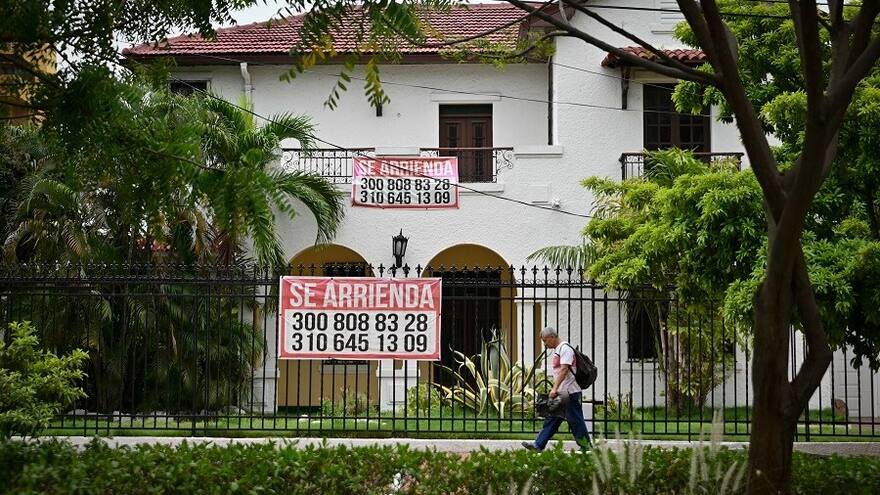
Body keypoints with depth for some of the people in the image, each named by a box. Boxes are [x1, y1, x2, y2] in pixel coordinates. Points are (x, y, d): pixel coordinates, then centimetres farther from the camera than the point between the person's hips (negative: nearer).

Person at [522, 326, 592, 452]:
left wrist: (555, 388, -27)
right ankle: (538, 445, 5)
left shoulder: (565, 348, -13)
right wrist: (554, 389, 18)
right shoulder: (556, 350, 18)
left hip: (570, 393, -10)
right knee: (551, 419, 6)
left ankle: (586, 446, 5)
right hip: (560, 394, 10)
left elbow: (564, 370, -22)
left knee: (575, 419, -4)